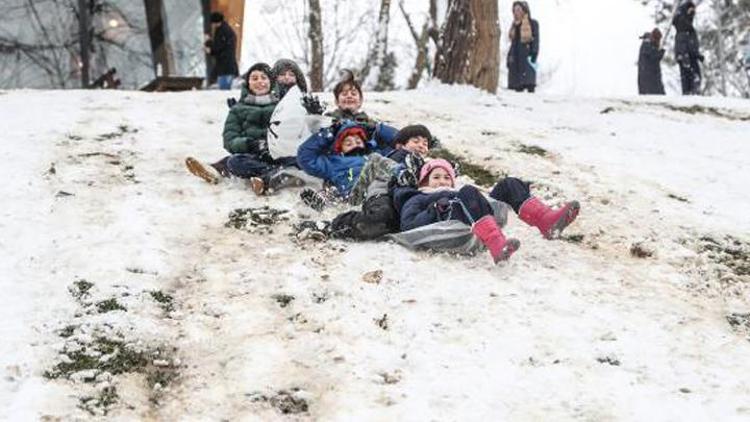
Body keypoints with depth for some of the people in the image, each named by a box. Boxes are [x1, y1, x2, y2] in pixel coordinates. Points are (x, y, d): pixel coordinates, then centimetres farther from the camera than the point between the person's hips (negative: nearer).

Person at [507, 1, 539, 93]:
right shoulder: (515, 25, 18)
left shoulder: (533, 24, 0)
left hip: (527, 57, -6)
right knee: (517, 88, 2)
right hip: (515, 59, 6)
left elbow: (536, 41, -6)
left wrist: (533, 56, -16)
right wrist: (509, 57, 13)